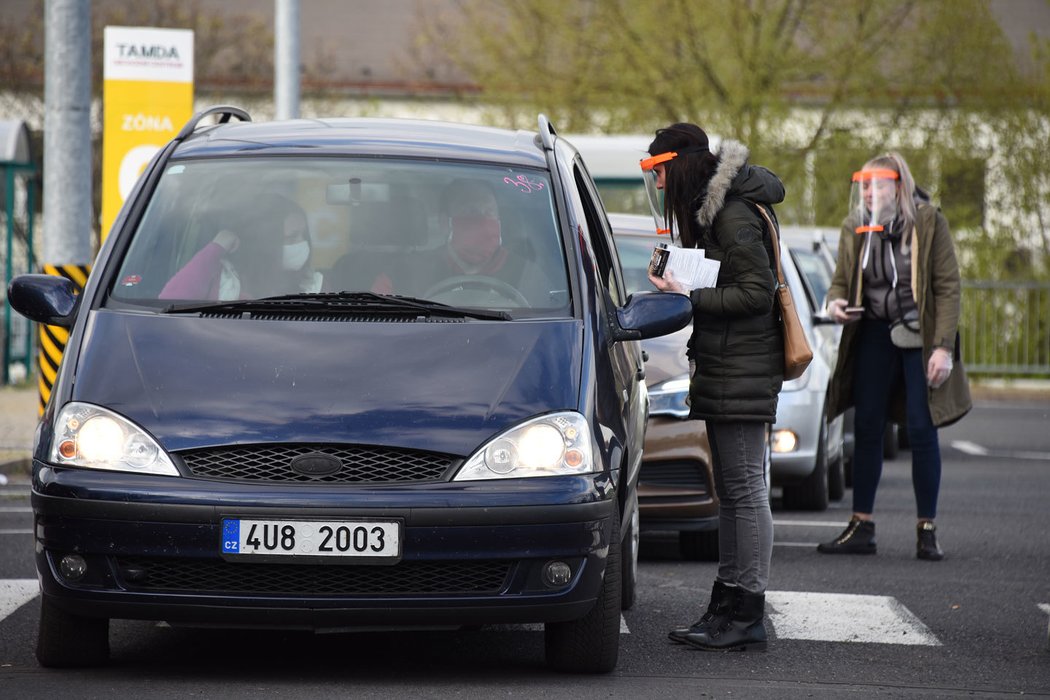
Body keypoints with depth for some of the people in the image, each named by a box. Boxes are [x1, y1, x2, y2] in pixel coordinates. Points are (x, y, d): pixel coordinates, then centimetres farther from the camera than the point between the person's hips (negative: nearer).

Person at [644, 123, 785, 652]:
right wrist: (678, 279, 4)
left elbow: (757, 291, -19)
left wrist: (689, 297, -18)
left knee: (746, 489, -9)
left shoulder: (733, 215, -15)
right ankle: (725, 609, 17)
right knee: (731, 490, 13)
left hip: (742, 370, -11)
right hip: (723, 368, 11)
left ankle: (747, 619, -8)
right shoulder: (708, 211, 16)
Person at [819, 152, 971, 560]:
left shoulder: (928, 223, -9)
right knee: (866, 428, 3)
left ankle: (927, 530, 3)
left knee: (921, 431, -5)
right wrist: (835, 302, -12)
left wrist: (944, 347, -17)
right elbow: (842, 278, 13)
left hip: (919, 337, -4)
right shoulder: (855, 228, 2)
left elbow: (948, 286, -10)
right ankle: (861, 527, 9)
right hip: (875, 335, 4)